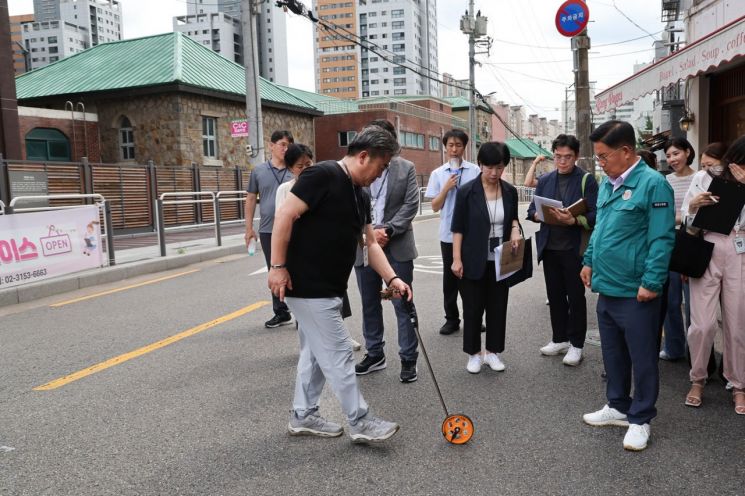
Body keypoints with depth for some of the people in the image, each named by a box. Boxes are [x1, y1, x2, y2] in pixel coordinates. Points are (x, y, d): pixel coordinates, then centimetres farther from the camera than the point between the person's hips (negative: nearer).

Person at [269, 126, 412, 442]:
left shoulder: (359, 197, 12)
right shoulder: (323, 175, -17)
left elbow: (369, 243, 15)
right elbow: (285, 216, -21)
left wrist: (392, 279, 5)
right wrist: (278, 266, -21)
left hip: (326, 288, 10)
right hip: (307, 286, -10)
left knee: (316, 353, 17)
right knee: (338, 355, -1)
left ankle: (303, 416, 30)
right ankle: (360, 422, 12)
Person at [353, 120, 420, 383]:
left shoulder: (407, 168, 3)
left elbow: (410, 205, -3)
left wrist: (388, 230, -14)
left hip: (397, 246, -1)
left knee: (403, 303, 1)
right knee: (369, 304, 12)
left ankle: (408, 359, 13)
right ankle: (374, 354, 27)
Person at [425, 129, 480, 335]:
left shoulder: (475, 171, 0)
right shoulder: (438, 174, 3)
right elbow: (435, 207, 3)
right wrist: (446, 188, -12)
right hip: (448, 234, 1)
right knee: (450, 277, 8)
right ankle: (451, 318, 18)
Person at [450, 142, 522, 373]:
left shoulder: (510, 191, 2)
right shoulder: (467, 191, -9)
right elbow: (458, 228, -8)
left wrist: (515, 229, -6)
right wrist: (456, 259, -12)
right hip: (474, 261, -3)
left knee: (498, 307, 10)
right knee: (473, 308, 5)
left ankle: (493, 352, 25)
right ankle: (474, 353, 20)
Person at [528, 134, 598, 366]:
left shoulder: (587, 180, -5)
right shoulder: (544, 180, 10)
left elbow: (594, 215, -12)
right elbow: (532, 210, 9)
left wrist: (574, 220, -29)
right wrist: (539, 215, -13)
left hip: (574, 248, -5)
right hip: (549, 247, 5)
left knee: (576, 297, 4)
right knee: (555, 295, 14)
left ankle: (576, 344, 15)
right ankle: (559, 339, 27)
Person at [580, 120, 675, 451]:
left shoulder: (652, 183, -14)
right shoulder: (607, 184, 10)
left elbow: (662, 238, -16)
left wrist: (651, 282, -19)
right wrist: (589, 261, 15)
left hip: (635, 292, -8)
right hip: (606, 287, 8)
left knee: (642, 358, 7)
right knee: (613, 353, 18)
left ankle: (640, 420, 21)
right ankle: (618, 406, 34)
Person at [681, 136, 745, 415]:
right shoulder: (704, 178, 3)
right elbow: (685, 219, 7)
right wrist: (693, 205, -14)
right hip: (705, 254, -1)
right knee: (702, 324, -4)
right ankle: (697, 380, 17)